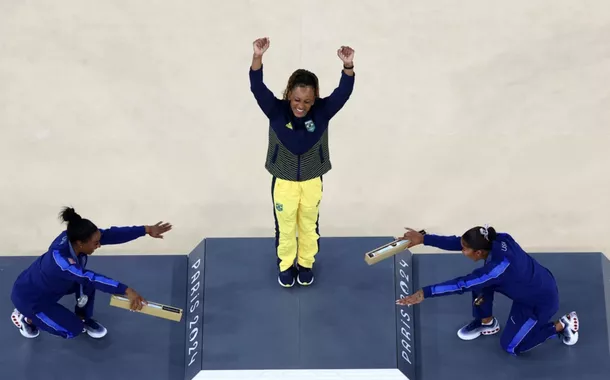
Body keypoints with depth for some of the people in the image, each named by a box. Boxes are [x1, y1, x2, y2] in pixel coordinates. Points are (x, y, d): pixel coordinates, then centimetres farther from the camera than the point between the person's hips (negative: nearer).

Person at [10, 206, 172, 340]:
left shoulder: (73, 237, -22)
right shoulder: (59, 257, -42)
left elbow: (111, 234, -25)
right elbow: (89, 277, -51)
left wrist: (146, 230, -31)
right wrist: (126, 290, -59)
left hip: (49, 285, 7)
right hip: (28, 297, -7)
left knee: (87, 282, -13)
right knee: (74, 329, -2)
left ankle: (84, 318, 12)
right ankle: (24, 316, 14)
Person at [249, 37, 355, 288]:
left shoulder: (322, 111, -17)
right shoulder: (276, 111, -19)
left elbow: (344, 92, -30)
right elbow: (257, 88, -32)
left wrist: (348, 65, -48)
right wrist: (257, 57, -48)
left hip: (312, 181, 1)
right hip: (283, 181, -1)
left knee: (309, 225, 20)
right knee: (285, 227, 18)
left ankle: (306, 264, 44)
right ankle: (286, 265, 41)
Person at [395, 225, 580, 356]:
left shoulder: (499, 267, -39)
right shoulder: (497, 239, -18)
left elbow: (462, 284, -39)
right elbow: (456, 242, -14)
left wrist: (424, 293, -39)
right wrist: (423, 239, -17)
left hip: (542, 301, -8)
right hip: (533, 285, 8)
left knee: (510, 346, 8)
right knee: (479, 282, -4)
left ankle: (561, 325, 14)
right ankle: (487, 323, 18)